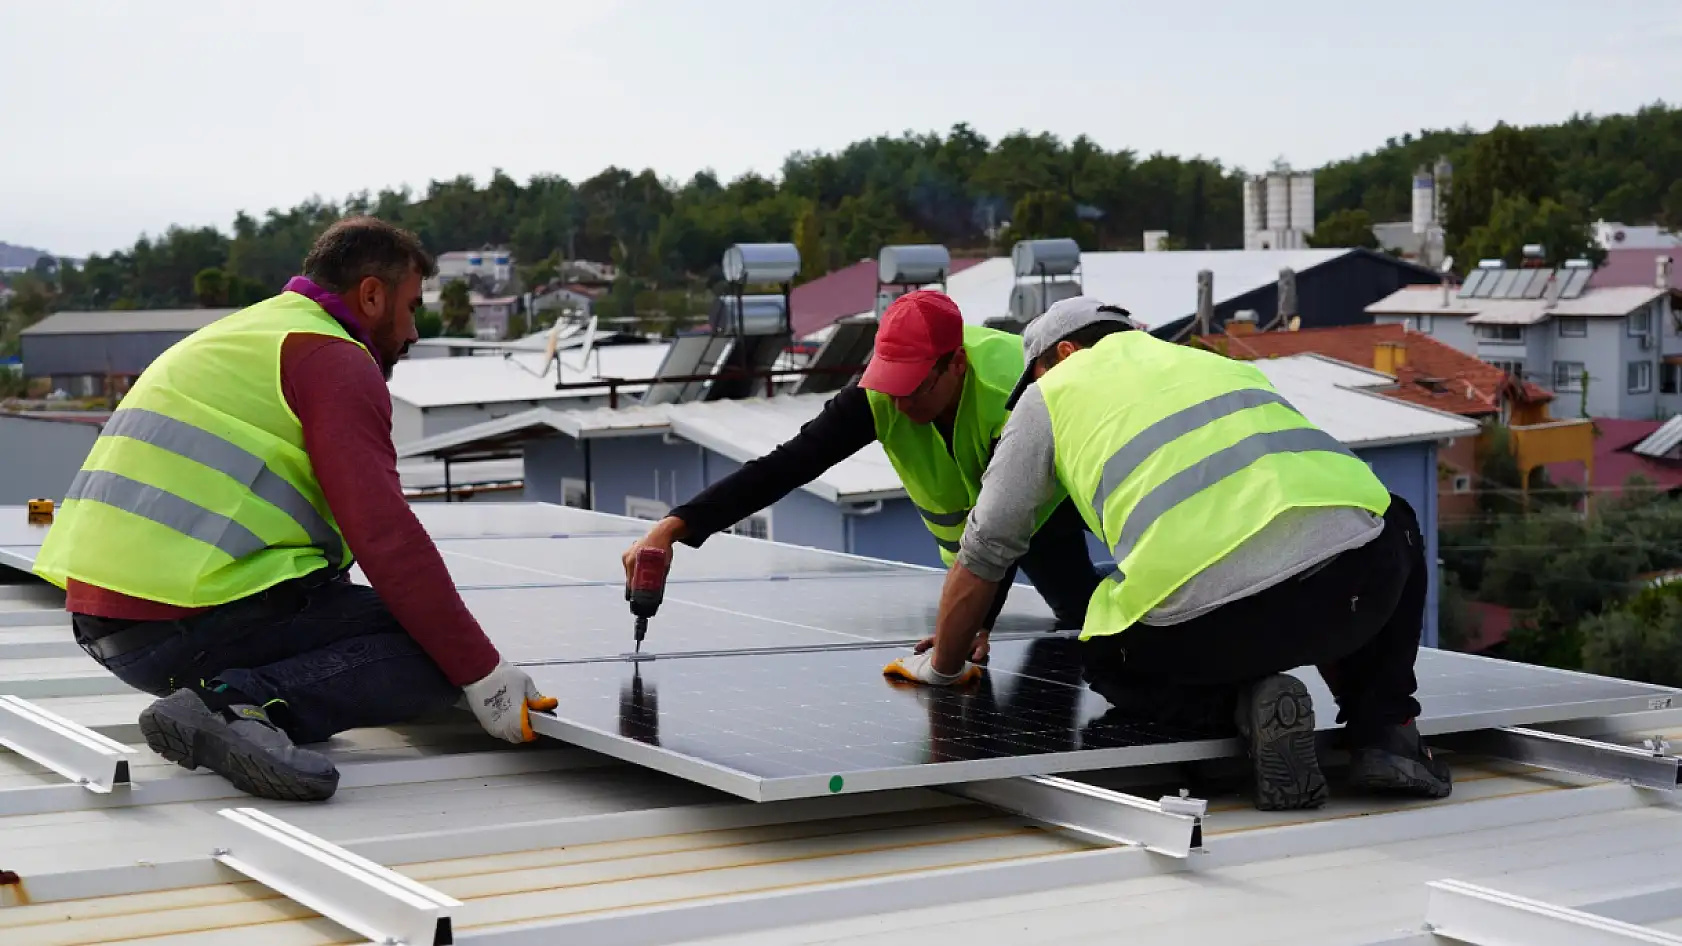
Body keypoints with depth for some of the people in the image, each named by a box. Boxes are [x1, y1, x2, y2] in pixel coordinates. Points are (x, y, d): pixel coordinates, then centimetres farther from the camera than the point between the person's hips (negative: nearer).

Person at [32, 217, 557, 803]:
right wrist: (483, 674, -11)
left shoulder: (236, 337, 27)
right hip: (196, 622, -10)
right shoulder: (336, 358, -4)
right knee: (434, 656, -7)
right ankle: (245, 705, -23)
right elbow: (386, 538, -15)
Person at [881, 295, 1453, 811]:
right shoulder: (1223, 363, 34)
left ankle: (1242, 702, 0)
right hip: (1363, 578, 3)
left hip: (1221, 622, -3)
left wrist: (942, 665, 41)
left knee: (1110, 661, 29)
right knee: (1397, 525, 38)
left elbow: (983, 552, 25)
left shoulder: (1052, 391, 22)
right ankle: (1383, 729, 20)